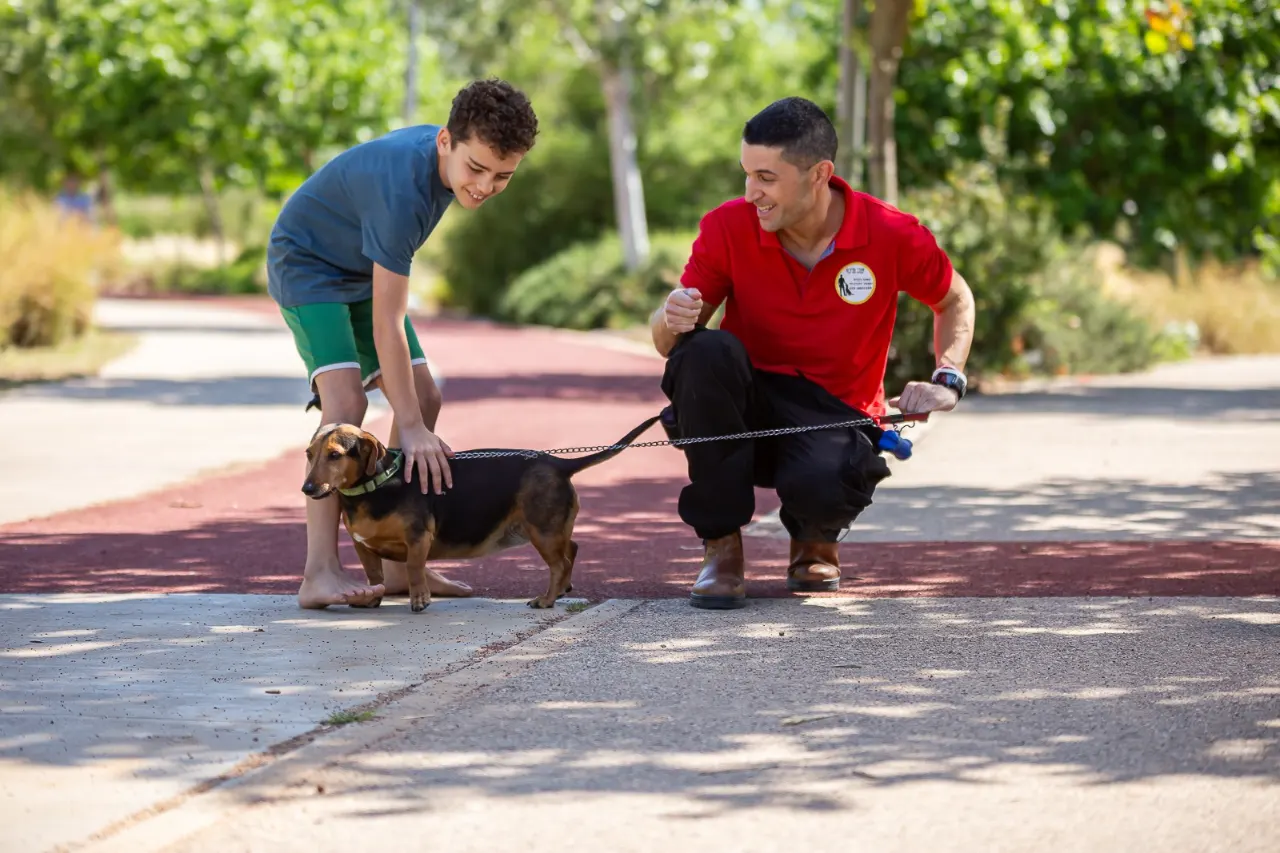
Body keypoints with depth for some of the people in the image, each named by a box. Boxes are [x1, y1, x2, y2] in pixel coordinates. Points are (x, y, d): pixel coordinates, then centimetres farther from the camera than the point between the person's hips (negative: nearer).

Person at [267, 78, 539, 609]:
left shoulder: (444, 153, -11)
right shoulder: (403, 186, -37)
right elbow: (387, 322, -36)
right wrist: (412, 431, -37)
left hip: (361, 272, 9)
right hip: (306, 263, -9)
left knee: (424, 398, 3)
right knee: (345, 398, -25)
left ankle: (398, 564, 7)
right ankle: (319, 573, -29)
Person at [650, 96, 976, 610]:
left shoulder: (893, 237, -10)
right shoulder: (728, 227, -8)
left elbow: (955, 301, 11)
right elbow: (667, 342, -4)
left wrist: (947, 380, -6)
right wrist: (672, 321, -29)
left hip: (834, 416, -1)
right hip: (747, 408, 2)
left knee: (824, 484, -38)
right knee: (707, 351, -33)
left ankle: (816, 540, 6)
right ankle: (721, 546, -19)